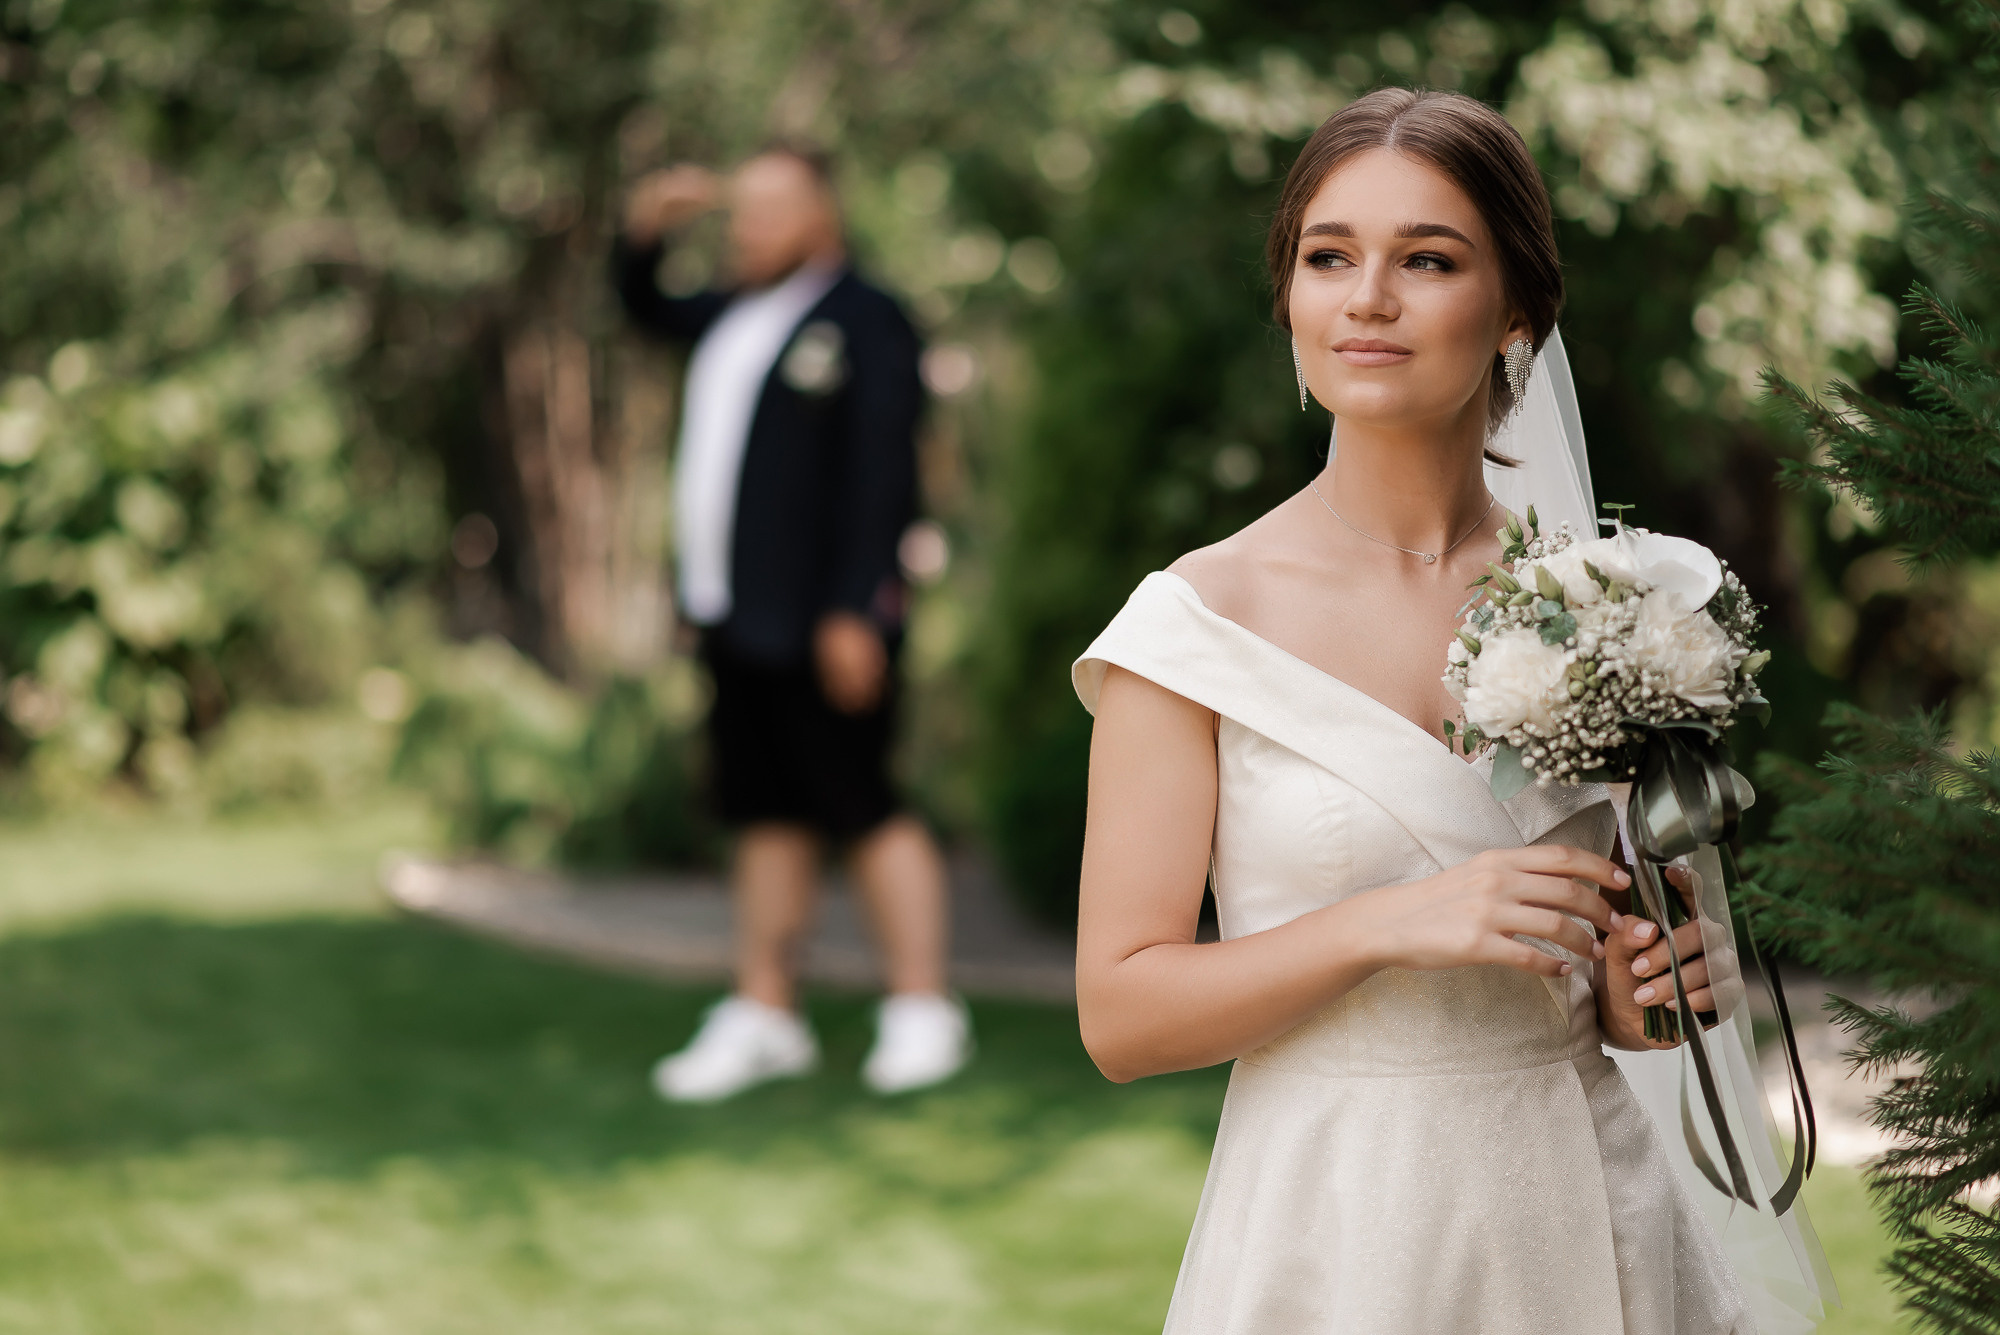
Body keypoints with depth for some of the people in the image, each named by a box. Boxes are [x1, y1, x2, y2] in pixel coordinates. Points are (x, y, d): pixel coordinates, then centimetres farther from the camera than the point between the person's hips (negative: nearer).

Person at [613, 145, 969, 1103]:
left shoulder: (865, 323, -7)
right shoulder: (736, 314, 18)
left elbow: (882, 475, -14)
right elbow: (644, 306, 36)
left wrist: (856, 608, -20)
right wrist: (647, 231, 16)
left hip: (821, 622, -8)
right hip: (737, 620, 8)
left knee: (862, 810, -6)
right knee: (767, 817, 9)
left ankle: (921, 1013, 1)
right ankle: (764, 1017, 13)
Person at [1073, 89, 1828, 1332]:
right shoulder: (1200, 619, -9)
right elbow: (1122, 1011, -10)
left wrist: (1642, 991, -5)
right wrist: (1389, 923, -21)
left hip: (1589, 1214, 3)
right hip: (1339, 1229, -3)